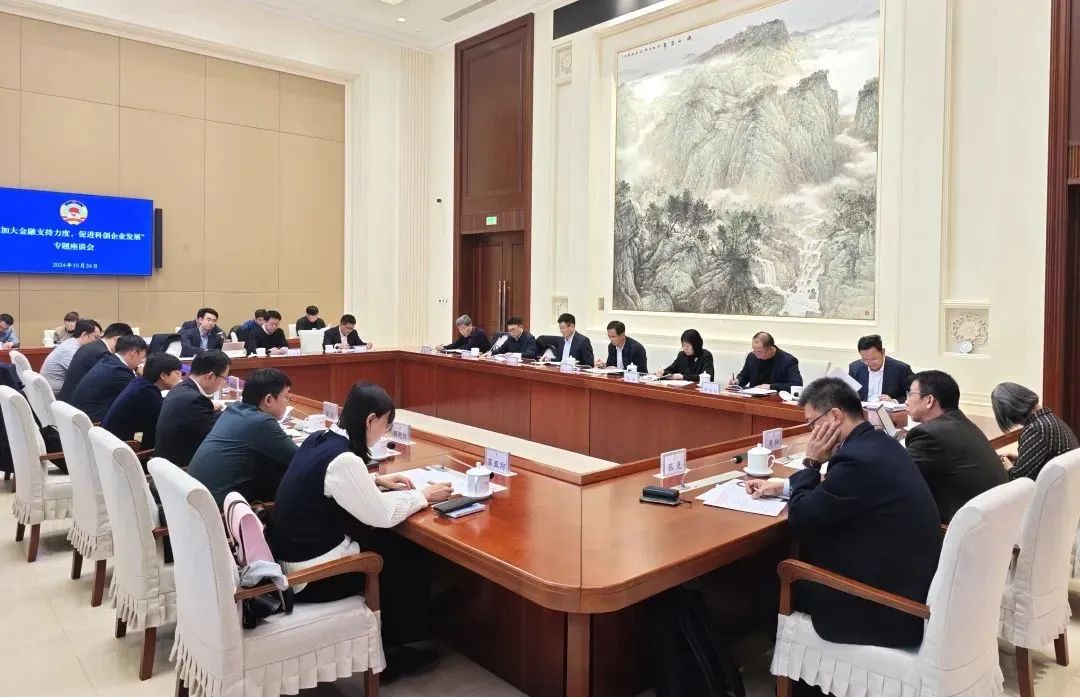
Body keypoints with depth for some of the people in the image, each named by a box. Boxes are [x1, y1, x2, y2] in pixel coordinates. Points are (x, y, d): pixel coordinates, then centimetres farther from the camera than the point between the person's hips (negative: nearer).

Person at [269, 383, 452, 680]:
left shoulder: (318, 439, 1)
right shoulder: (343, 459, -26)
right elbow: (383, 516, -18)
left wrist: (377, 480, 11)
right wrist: (423, 496, -4)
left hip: (294, 553, 8)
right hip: (310, 572, -8)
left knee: (397, 544, 16)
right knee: (412, 563, 7)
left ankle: (384, 637, 28)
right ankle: (391, 649, 26)